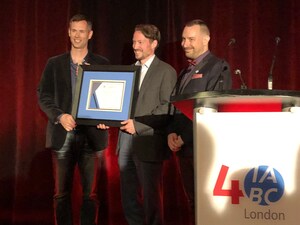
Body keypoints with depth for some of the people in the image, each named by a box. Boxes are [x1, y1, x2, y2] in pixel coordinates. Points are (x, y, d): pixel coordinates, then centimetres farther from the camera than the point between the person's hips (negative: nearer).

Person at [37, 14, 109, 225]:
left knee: (90, 193, 2)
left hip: (91, 135, 0)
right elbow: (44, 96, 4)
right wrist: (60, 116, -12)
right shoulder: (54, 63, 9)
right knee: (62, 193, 3)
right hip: (63, 135, 1)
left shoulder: (102, 63, 7)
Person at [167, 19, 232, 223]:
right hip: (184, 146, 8)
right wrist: (171, 133, -2)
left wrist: (185, 137, -15)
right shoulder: (185, 72, 20)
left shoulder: (218, 67, -6)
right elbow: (175, 105, 17)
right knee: (193, 201, 10)